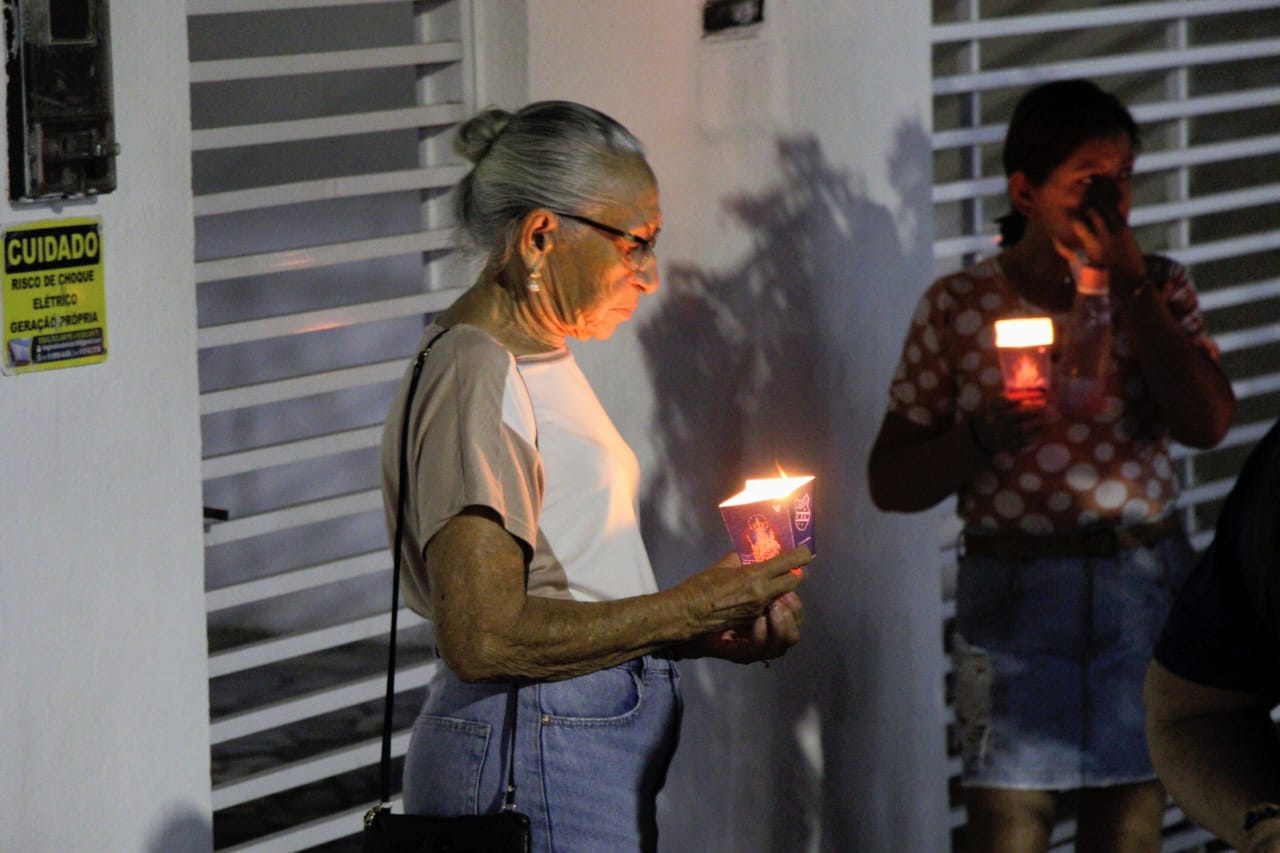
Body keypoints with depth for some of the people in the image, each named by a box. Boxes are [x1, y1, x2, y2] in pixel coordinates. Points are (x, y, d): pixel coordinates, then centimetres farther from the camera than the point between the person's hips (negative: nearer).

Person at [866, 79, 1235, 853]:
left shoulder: (1156, 289, 6)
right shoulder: (959, 307, -1)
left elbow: (1207, 424, -12)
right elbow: (890, 483, 2)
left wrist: (1129, 288, -12)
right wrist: (982, 438, -17)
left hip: (1147, 586, 2)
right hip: (1014, 593, -2)